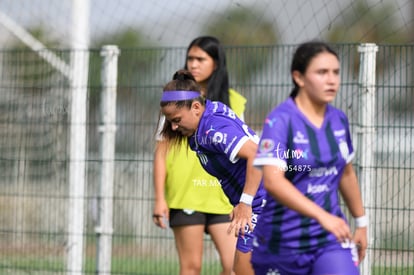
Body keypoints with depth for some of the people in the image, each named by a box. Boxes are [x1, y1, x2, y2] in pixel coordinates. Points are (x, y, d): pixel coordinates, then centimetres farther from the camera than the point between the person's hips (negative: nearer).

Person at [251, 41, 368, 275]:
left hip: (332, 238, 4)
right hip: (282, 241, -4)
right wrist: (321, 216, -38)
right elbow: (273, 181, -29)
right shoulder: (280, 121, -15)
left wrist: (361, 222, 25)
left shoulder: (339, 120, 4)